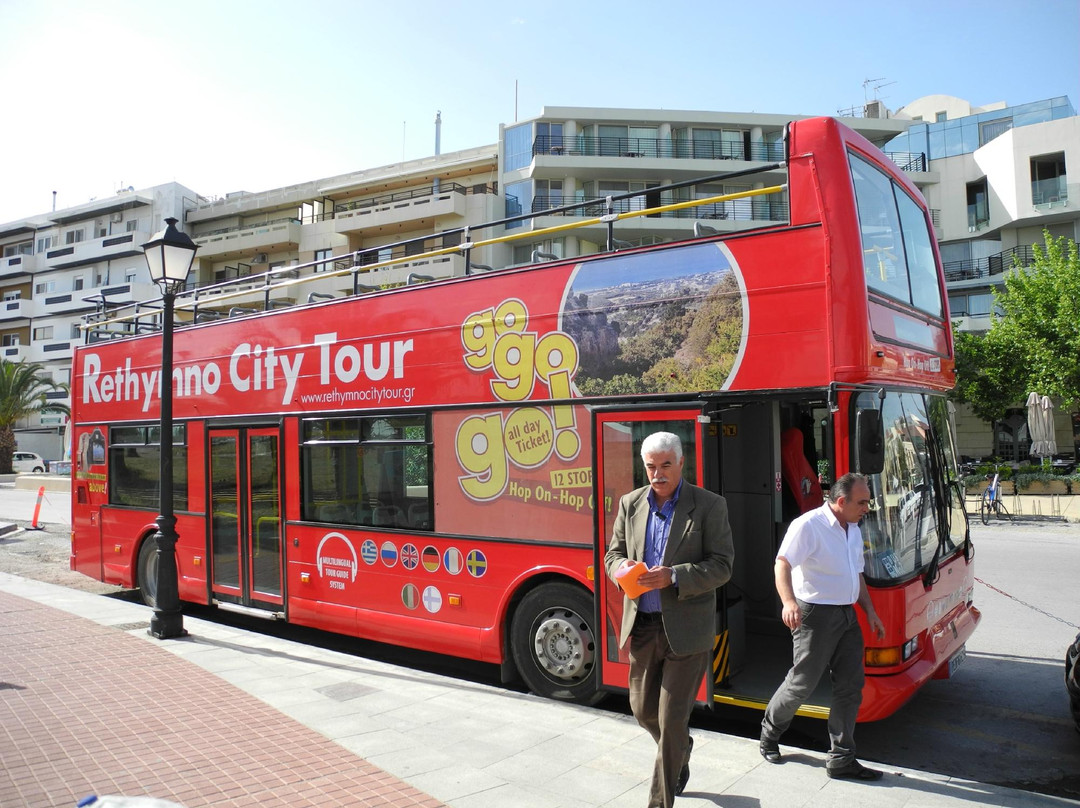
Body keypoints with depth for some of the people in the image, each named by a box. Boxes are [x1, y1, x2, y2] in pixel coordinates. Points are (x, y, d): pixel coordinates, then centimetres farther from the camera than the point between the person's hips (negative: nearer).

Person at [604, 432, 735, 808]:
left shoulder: (709, 505, -8)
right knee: (644, 709, 18)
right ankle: (681, 753, 49)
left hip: (686, 630, -5)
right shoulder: (630, 504, 5)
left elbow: (721, 566, -11)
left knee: (672, 718, -1)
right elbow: (613, 554, 12)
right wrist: (623, 568, -12)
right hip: (642, 625, 5)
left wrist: (673, 577, -24)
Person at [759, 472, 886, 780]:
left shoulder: (854, 530, 13)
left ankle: (841, 759, 16)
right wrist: (789, 601, -39)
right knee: (802, 682, 1)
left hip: (847, 615, 8)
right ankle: (769, 733, 27)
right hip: (815, 615, -8)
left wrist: (870, 611, 16)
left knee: (851, 685, 6)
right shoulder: (808, 525, -15)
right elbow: (782, 564, -24)